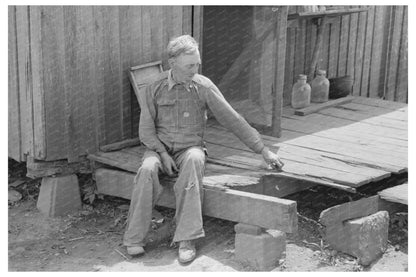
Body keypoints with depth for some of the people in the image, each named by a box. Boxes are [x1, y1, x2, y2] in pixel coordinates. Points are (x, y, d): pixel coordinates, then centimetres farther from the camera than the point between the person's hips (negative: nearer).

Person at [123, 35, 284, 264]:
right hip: (160, 148, 1)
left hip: (190, 148, -1)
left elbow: (233, 120, -1)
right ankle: (134, 238, -22)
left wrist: (263, 150, -1)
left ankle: (187, 239, -36)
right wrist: (163, 154, -15)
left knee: (193, 160, -37)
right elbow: (146, 129, 1)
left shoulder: (204, 87, -5)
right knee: (147, 169, -33)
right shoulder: (155, 88, -3)